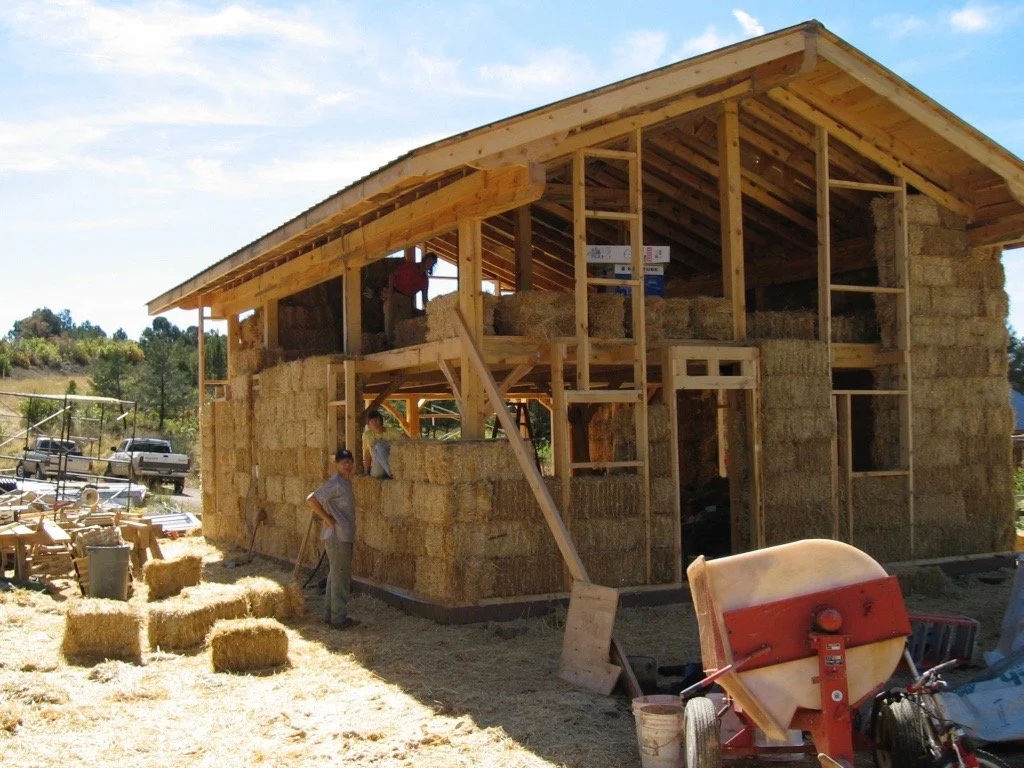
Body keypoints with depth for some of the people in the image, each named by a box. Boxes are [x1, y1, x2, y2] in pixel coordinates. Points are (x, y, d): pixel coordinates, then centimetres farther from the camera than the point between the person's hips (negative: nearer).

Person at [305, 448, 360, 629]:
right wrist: (327, 519, -19)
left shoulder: (346, 483, 12)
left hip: (344, 536, 10)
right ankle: (339, 617, 3)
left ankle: (330, 614, 24)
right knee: (341, 576, -4)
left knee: (335, 575, 15)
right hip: (337, 537, -10)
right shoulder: (335, 484, -17)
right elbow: (311, 499, -23)